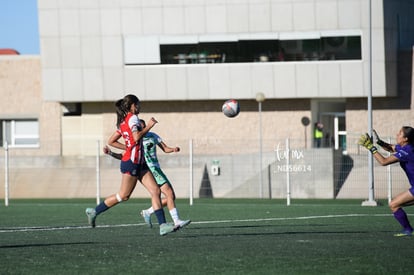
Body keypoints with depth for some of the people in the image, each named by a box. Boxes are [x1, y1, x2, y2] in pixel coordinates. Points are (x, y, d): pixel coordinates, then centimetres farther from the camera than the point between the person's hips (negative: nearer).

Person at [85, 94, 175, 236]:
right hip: (132, 162, -10)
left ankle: (162, 225, -7)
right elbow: (137, 137, -25)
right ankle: (94, 211, 13)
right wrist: (148, 126, -15)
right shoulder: (132, 118, -10)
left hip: (139, 163, 10)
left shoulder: (123, 122, 16)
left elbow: (111, 141, 19)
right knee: (124, 195, 0)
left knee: (156, 191, -1)